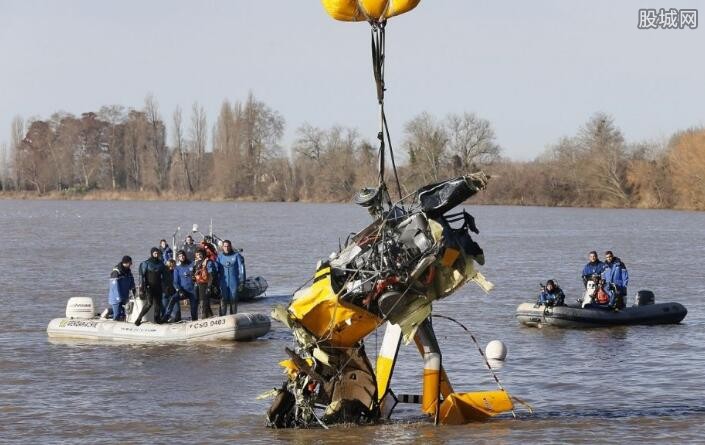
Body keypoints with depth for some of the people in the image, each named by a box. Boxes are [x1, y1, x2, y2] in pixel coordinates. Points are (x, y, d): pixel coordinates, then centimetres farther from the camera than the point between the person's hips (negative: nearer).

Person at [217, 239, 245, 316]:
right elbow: (216, 269, 11)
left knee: (233, 300, 3)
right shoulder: (220, 256, 8)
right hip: (223, 283, 1)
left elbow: (241, 268, 1)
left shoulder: (236, 255, 1)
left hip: (234, 283, -1)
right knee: (223, 300, -5)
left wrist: (241, 282, -4)